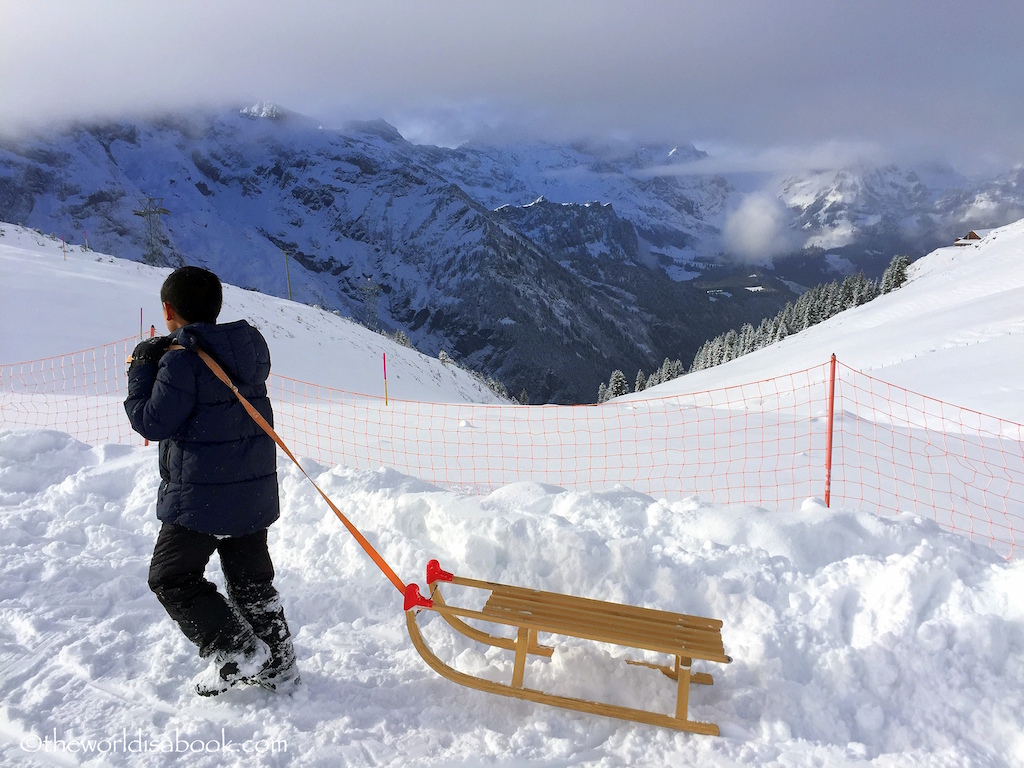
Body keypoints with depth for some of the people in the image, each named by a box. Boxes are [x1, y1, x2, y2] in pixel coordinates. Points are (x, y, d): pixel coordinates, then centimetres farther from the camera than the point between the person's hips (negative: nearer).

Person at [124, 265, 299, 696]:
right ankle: (278, 665, 23)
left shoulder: (181, 361, -18)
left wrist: (142, 369, -1)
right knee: (251, 579, 19)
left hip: (200, 498, -7)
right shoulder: (251, 347, 5)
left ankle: (237, 654, 3)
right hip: (255, 493, 8)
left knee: (171, 578, 10)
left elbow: (152, 423, -14)